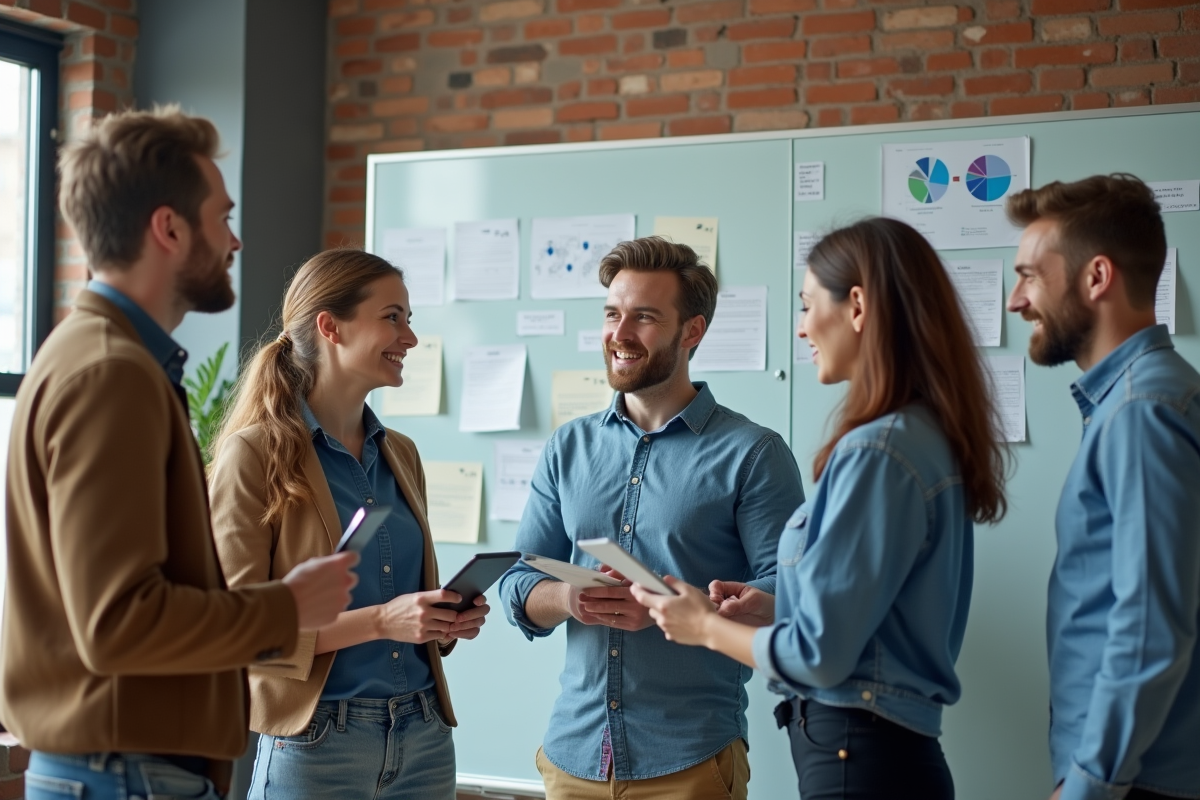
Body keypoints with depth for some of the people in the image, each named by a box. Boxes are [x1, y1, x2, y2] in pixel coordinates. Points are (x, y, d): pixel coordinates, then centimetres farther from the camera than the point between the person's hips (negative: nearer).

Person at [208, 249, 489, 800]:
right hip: (317, 740, -6)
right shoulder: (257, 454, -8)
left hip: (425, 735, 6)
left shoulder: (401, 454, 10)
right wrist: (378, 621, -21)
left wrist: (449, 621, -2)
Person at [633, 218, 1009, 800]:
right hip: (889, 746, 9)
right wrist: (773, 608, 9)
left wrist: (705, 626, -4)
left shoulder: (877, 452, -20)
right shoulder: (929, 434, 8)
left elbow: (818, 655, -19)